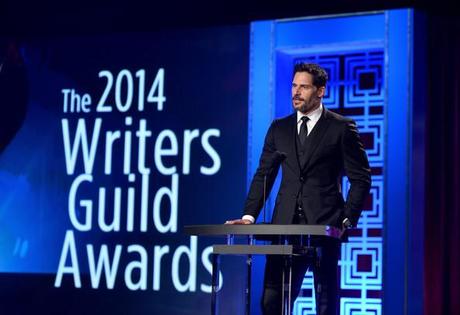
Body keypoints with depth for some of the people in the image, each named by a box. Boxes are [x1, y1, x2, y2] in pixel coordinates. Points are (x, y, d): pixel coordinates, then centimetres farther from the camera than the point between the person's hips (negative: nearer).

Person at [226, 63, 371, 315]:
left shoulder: (342, 127, 1)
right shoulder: (279, 128, 13)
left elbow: (361, 178, 1)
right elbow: (263, 175, 13)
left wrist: (348, 220, -7)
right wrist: (249, 216, 1)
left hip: (324, 226, -3)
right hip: (285, 225, 3)